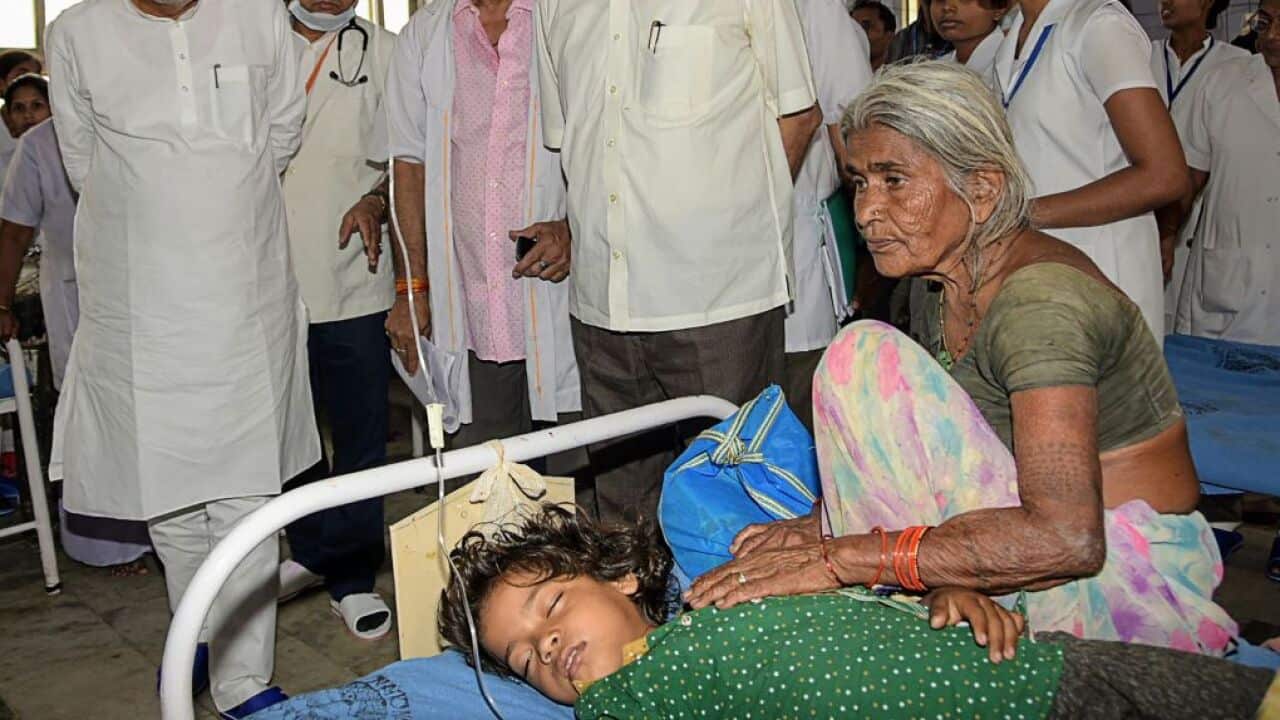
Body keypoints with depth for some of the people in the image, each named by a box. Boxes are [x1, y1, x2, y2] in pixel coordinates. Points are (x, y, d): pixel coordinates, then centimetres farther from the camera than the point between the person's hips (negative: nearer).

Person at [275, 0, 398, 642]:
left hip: (354, 281, -1)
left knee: (360, 434, 3)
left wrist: (377, 201, -14)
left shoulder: (382, 53, 5)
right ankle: (310, 551, 33)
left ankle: (352, 576, 17)